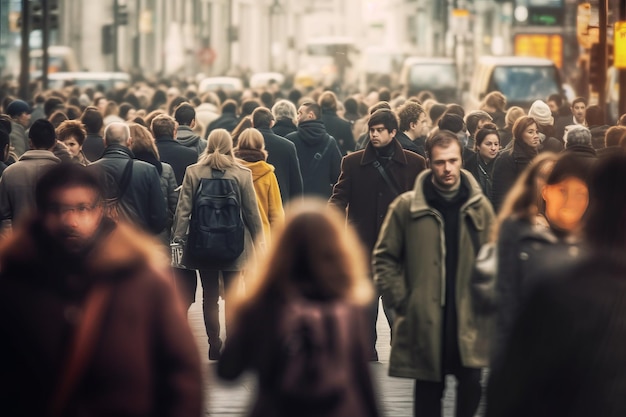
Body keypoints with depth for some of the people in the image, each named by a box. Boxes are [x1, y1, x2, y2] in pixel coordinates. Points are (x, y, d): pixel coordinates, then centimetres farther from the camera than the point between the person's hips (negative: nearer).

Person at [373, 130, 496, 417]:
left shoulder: (479, 207, 3)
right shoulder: (406, 207, -3)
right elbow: (385, 257, 3)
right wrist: (400, 300, -3)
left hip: (469, 319, 1)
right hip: (424, 320, -1)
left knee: (471, 385, -4)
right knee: (428, 391, 8)